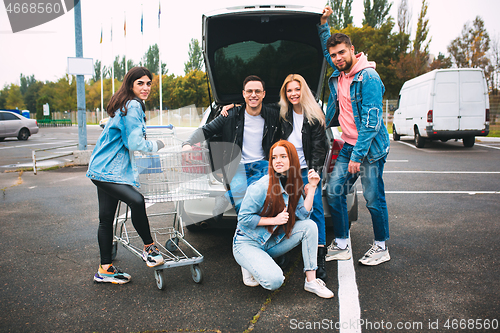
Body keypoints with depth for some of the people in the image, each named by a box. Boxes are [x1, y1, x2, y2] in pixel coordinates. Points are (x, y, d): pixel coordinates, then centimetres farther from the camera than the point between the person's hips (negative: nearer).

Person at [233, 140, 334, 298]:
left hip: (271, 243, 6)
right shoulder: (262, 187, -22)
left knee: (310, 226, -13)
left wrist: (312, 187, -13)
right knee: (274, 281, -27)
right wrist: (274, 220, -20)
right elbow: (243, 218, -18)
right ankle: (251, 265, 7)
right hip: (247, 243, -6)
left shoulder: (293, 184, 0)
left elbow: (303, 216, -9)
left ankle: (311, 281, -8)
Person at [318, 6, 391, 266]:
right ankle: (341, 246, 15)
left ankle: (381, 248, 19)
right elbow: (326, 49, 31)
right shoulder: (338, 75, 8)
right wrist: (323, 23, 19)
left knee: (373, 198, 1)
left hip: (370, 147, -8)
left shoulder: (368, 77, -15)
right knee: (333, 191, 4)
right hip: (348, 145, 8)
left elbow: (372, 120, -20)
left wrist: (358, 155, -22)